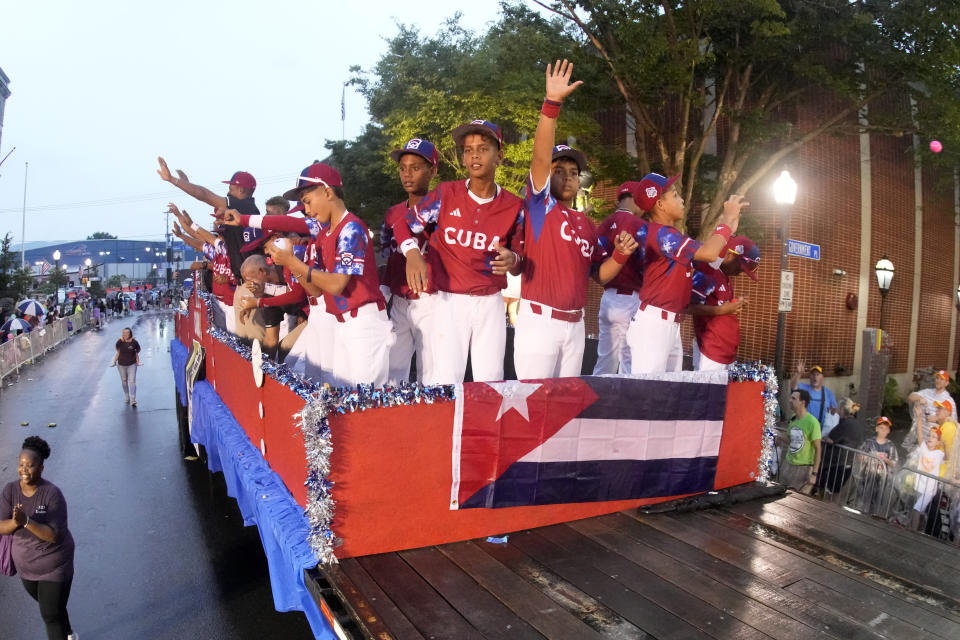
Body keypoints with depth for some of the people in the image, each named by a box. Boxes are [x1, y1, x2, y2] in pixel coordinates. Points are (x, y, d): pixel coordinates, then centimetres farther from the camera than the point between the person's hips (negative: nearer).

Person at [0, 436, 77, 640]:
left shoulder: (52, 494, -27)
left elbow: (55, 535, -29)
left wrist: (26, 521, -40)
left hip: (54, 564, -6)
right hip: (26, 564, 6)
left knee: (51, 615, 0)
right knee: (46, 603, 27)